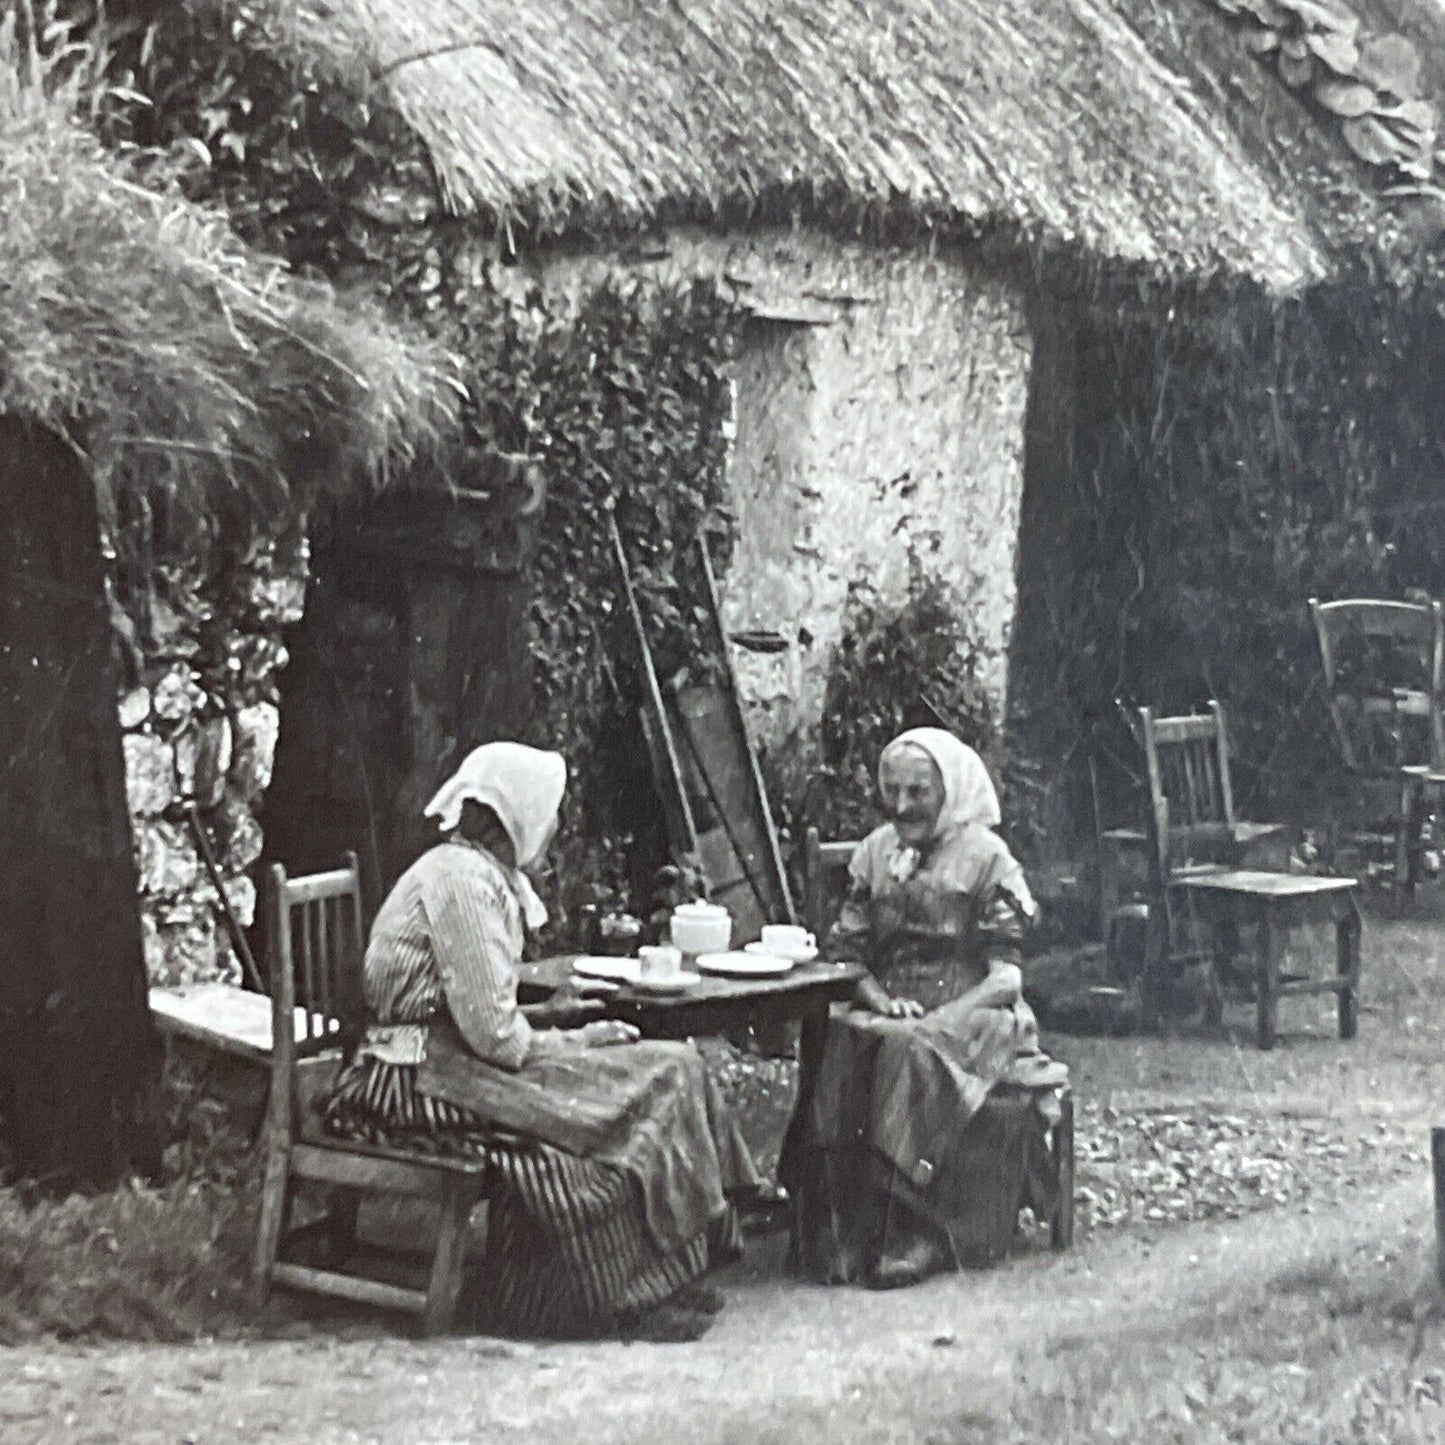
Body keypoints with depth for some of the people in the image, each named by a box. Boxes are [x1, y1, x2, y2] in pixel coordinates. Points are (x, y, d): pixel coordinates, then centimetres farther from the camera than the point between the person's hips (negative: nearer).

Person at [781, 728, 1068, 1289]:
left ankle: (913, 1239, -34)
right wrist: (882, 1001, -8)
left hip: (970, 1015, -4)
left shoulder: (984, 856, 0)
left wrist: (938, 1019, -19)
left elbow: (1006, 976, -5)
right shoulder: (875, 852, 15)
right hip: (888, 1013, 4)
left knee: (909, 1055, -36)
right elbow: (847, 951, 13)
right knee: (841, 1049, -30)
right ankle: (838, 1235, -32)